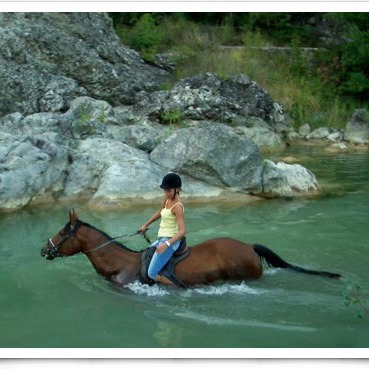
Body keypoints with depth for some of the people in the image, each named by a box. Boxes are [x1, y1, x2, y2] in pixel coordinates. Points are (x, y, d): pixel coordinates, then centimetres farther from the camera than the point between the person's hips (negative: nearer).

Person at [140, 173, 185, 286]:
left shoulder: (177, 206, -21)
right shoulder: (168, 198, 4)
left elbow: (182, 231, -27)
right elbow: (159, 213, 23)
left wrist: (167, 244, -39)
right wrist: (146, 225, 26)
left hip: (171, 241, -10)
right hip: (162, 239, 10)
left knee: (152, 273, -13)